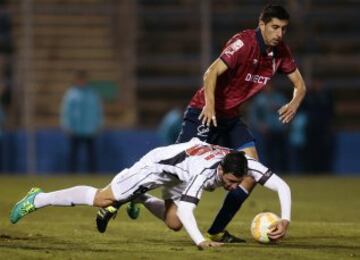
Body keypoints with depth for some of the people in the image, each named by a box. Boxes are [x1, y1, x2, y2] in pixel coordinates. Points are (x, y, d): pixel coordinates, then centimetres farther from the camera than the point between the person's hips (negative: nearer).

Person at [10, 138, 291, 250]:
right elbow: (186, 208, -51)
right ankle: (38, 199, 13)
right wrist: (200, 241, -64)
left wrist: (285, 219, -43)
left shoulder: (247, 164, -29)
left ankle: (139, 199, 41)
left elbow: (283, 186, -28)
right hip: (159, 164, -7)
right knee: (103, 198, -2)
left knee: (174, 225, 14)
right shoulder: (206, 172, -45)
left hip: (180, 174, 7)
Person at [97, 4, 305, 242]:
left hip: (231, 117, 7)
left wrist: (294, 103, -12)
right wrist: (210, 104, -42)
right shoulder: (244, 42, -21)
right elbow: (212, 73, -29)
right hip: (207, 113, -7)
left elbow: (300, 84, 10)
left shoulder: (280, 52, 1)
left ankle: (217, 232, 1)